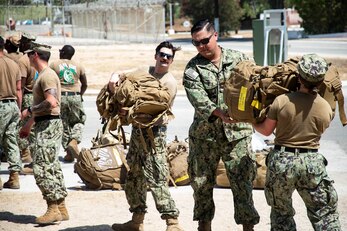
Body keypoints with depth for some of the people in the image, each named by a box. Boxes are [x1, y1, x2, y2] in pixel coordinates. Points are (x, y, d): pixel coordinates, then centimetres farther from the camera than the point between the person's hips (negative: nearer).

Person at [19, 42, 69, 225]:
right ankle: (61, 208, 14)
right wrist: (29, 124, 29)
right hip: (45, 125, 10)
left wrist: (30, 110, -15)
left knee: (41, 167, -13)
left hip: (49, 126, -10)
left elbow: (51, 102, -27)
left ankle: (53, 209, -13)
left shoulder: (47, 75, -13)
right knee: (52, 167, 11)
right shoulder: (42, 75, 19)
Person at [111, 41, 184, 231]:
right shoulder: (146, 71, 12)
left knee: (155, 178, -14)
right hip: (138, 130, 8)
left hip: (154, 132, -8)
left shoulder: (169, 82, -9)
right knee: (134, 176, 15)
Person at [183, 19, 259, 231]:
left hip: (237, 133, -1)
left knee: (242, 181, -3)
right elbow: (198, 100, -16)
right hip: (204, 134, 1)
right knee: (202, 183, 9)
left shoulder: (238, 59, 3)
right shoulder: (192, 69, -1)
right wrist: (220, 114, -32)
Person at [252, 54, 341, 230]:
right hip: (312, 163, 0)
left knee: (281, 212, 17)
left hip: (281, 161, 0)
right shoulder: (326, 108, -8)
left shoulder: (281, 101, -13)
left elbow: (266, 130, 0)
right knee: (324, 214, 10)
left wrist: (252, 122, 20)